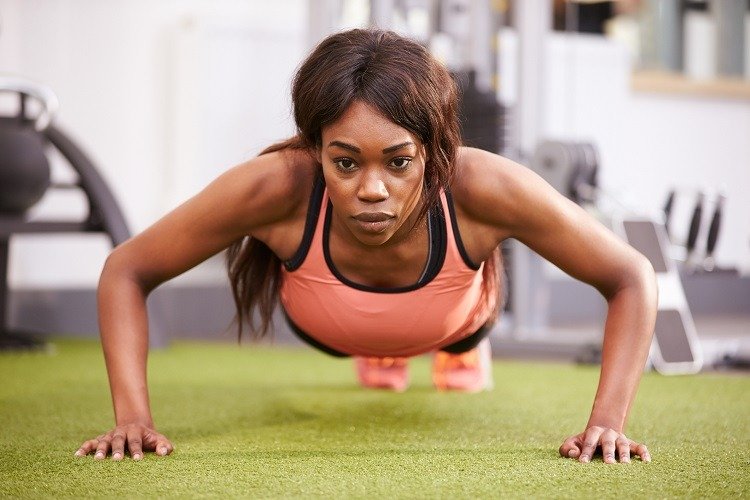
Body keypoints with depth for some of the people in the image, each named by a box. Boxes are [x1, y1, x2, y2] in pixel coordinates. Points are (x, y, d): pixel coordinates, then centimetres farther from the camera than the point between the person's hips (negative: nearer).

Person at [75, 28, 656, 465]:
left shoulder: (482, 188, -46)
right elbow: (125, 271, -30)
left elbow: (633, 278, -32)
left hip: (452, 314, 0)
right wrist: (133, 417, -41)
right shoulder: (277, 188, -45)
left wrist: (607, 421, -42)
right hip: (326, 327, 0)